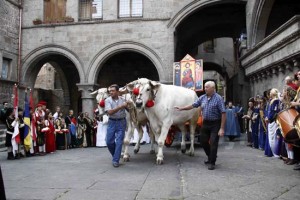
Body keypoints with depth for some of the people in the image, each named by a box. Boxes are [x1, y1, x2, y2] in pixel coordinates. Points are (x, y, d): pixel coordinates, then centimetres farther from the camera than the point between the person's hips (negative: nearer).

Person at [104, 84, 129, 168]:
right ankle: (116, 155, 28)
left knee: (119, 142, -5)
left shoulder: (122, 99, 1)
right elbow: (110, 112, -19)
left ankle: (116, 160, 3)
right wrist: (120, 107, -23)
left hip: (121, 122, 0)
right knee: (109, 142, 2)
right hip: (111, 122, 0)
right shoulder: (108, 100, -5)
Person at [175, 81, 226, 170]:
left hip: (215, 124, -6)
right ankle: (211, 157, 36)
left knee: (213, 143, -5)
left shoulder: (218, 98, -14)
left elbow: (223, 113, -16)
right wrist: (181, 108, 5)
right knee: (203, 141, 14)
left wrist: (222, 128, -19)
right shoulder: (202, 98, 4)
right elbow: (193, 105, 10)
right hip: (205, 123, 6)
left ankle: (212, 163, 11)